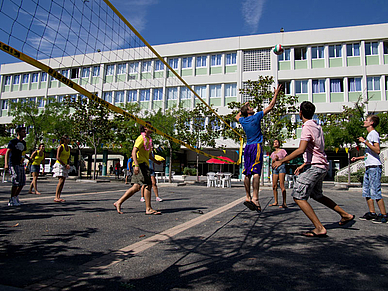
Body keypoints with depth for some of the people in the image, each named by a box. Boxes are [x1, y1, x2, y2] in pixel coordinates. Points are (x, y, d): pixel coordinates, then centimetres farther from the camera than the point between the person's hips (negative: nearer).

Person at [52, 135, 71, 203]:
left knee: (62, 182, 3)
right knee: (61, 181, -17)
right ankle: (56, 197, -19)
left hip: (65, 166, 7)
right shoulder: (60, 147, -7)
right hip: (59, 165, -7)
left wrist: (68, 165, 4)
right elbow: (58, 158, -13)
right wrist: (65, 165, -17)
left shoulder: (68, 148, 14)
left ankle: (59, 197, 6)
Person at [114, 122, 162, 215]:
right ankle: (148, 209, -5)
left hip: (145, 164, 9)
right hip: (140, 164, -9)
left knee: (136, 187, 5)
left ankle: (119, 202, 10)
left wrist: (156, 161, 38)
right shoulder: (141, 138, -8)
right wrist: (136, 165, -29)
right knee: (148, 185, -9)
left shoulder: (148, 139, 22)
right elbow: (134, 152, -19)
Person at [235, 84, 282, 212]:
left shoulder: (243, 120, 10)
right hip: (256, 146, -6)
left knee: (247, 173, 5)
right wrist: (276, 94, 12)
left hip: (247, 147, 6)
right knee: (256, 172, -13)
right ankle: (255, 198, -22)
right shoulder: (256, 117, -4)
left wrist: (244, 106, 40)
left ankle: (248, 197, 8)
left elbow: (237, 116, 36)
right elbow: (270, 106, 1)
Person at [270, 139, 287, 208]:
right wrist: (274, 160, 0)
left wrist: (278, 159, -10)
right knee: (274, 186, 1)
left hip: (281, 167, -5)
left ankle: (284, 203, -16)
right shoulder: (273, 153, 23)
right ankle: (276, 202, 12)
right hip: (275, 168, 6)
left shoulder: (282, 151, 8)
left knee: (281, 185, -15)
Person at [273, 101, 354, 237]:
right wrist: (303, 165, 23)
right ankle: (345, 214, 35)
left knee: (298, 197, -9)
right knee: (317, 195, 26)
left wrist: (281, 161, -21)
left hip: (315, 167, -10)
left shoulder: (307, 127, -14)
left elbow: (301, 150, -25)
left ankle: (319, 228, -10)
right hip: (322, 166, 10)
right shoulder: (317, 126, 15)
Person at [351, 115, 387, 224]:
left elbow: (377, 150, -21)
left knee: (375, 192, -8)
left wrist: (365, 141, -20)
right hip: (369, 167, 10)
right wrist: (358, 158, 25)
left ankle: (383, 215, 0)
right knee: (366, 192, 10)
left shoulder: (374, 134, -8)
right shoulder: (370, 134, 22)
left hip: (374, 167, -10)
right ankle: (372, 213, 16)